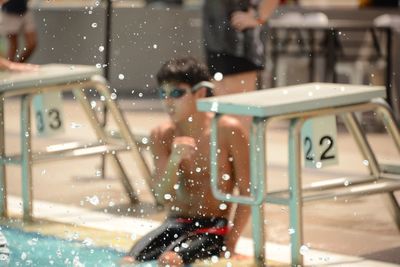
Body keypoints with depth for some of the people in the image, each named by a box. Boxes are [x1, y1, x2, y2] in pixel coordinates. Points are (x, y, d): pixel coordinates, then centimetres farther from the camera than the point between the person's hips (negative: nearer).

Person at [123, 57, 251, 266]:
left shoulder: (228, 131, -9)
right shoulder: (162, 136, 1)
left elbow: (247, 192, -6)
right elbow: (163, 197, -4)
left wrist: (229, 245, -12)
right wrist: (174, 160, -24)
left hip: (213, 228, -4)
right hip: (175, 224, 4)